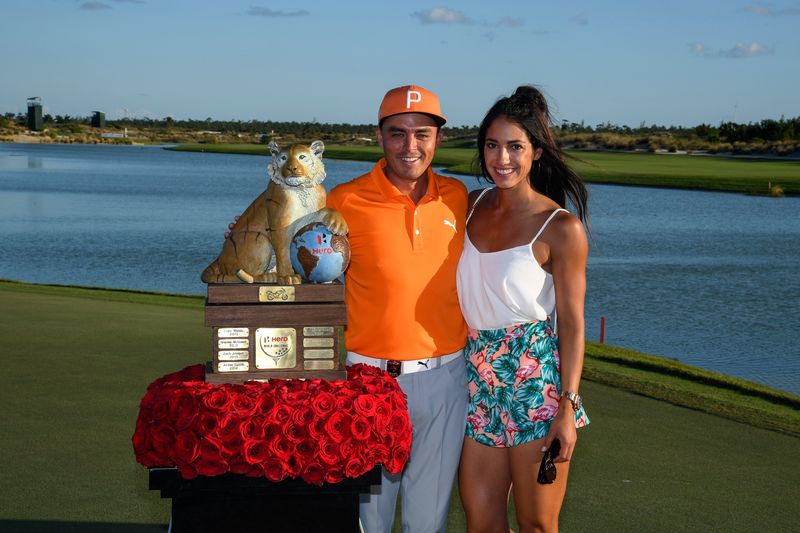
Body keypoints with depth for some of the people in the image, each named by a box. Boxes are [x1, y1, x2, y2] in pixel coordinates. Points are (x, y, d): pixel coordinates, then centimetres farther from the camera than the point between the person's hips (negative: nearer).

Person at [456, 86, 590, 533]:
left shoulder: (561, 228, -10)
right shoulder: (474, 205, 8)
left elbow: (572, 323, -9)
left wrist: (568, 408, -14)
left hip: (536, 380, -5)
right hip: (479, 376, 6)